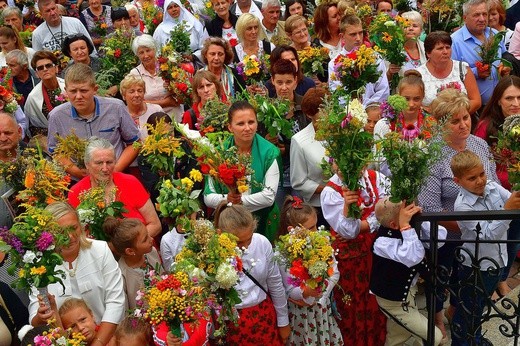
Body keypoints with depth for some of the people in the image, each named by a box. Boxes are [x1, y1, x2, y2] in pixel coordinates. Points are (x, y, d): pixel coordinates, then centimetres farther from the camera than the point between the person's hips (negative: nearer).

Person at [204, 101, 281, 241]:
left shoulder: (270, 152, -7)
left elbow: (269, 197, -13)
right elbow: (208, 197, -3)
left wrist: (240, 201, -15)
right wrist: (226, 199, -21)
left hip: (263, 224, -1)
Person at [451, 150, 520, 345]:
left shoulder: (493, 187, -8)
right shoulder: (462, 205, -25)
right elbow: (487, 234, -28)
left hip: (497, 261, 6)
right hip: (475, 266, -6)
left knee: (481, 303, 26)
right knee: (468, 309, 11)